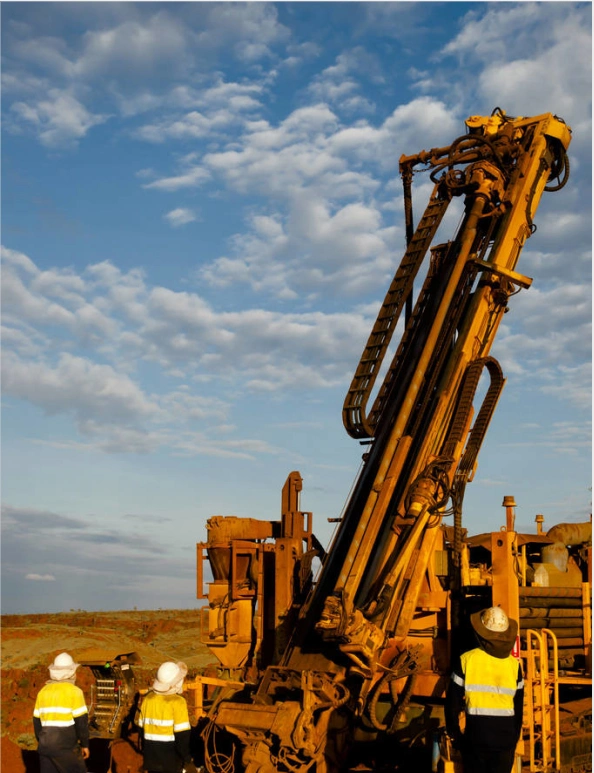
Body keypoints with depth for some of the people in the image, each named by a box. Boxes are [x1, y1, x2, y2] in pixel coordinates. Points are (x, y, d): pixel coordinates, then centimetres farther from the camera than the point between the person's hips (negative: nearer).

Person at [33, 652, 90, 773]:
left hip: (46, 745, 5)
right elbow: (81, 721, -9)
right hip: (66, 746, -5)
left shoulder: (43, 691, 9)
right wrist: (85, 744, 0)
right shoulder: (74, 691, -8)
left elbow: (37, 720, 14)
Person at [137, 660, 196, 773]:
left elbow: (142, 729, 11)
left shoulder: (148, 699, 2)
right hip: (171, 760, -6)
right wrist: (187, 759, -7)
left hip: (151, 759, 6)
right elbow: (182, 734, -16)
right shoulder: (177, 702, -16)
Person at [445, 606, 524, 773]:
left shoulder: (467, 660, -7)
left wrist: (455, 735, 9)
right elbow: (518, 709, 7)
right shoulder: (514, 664, -1)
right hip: (505, 740, 1)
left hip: (475, 740, -1)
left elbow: (452, 703, -3)